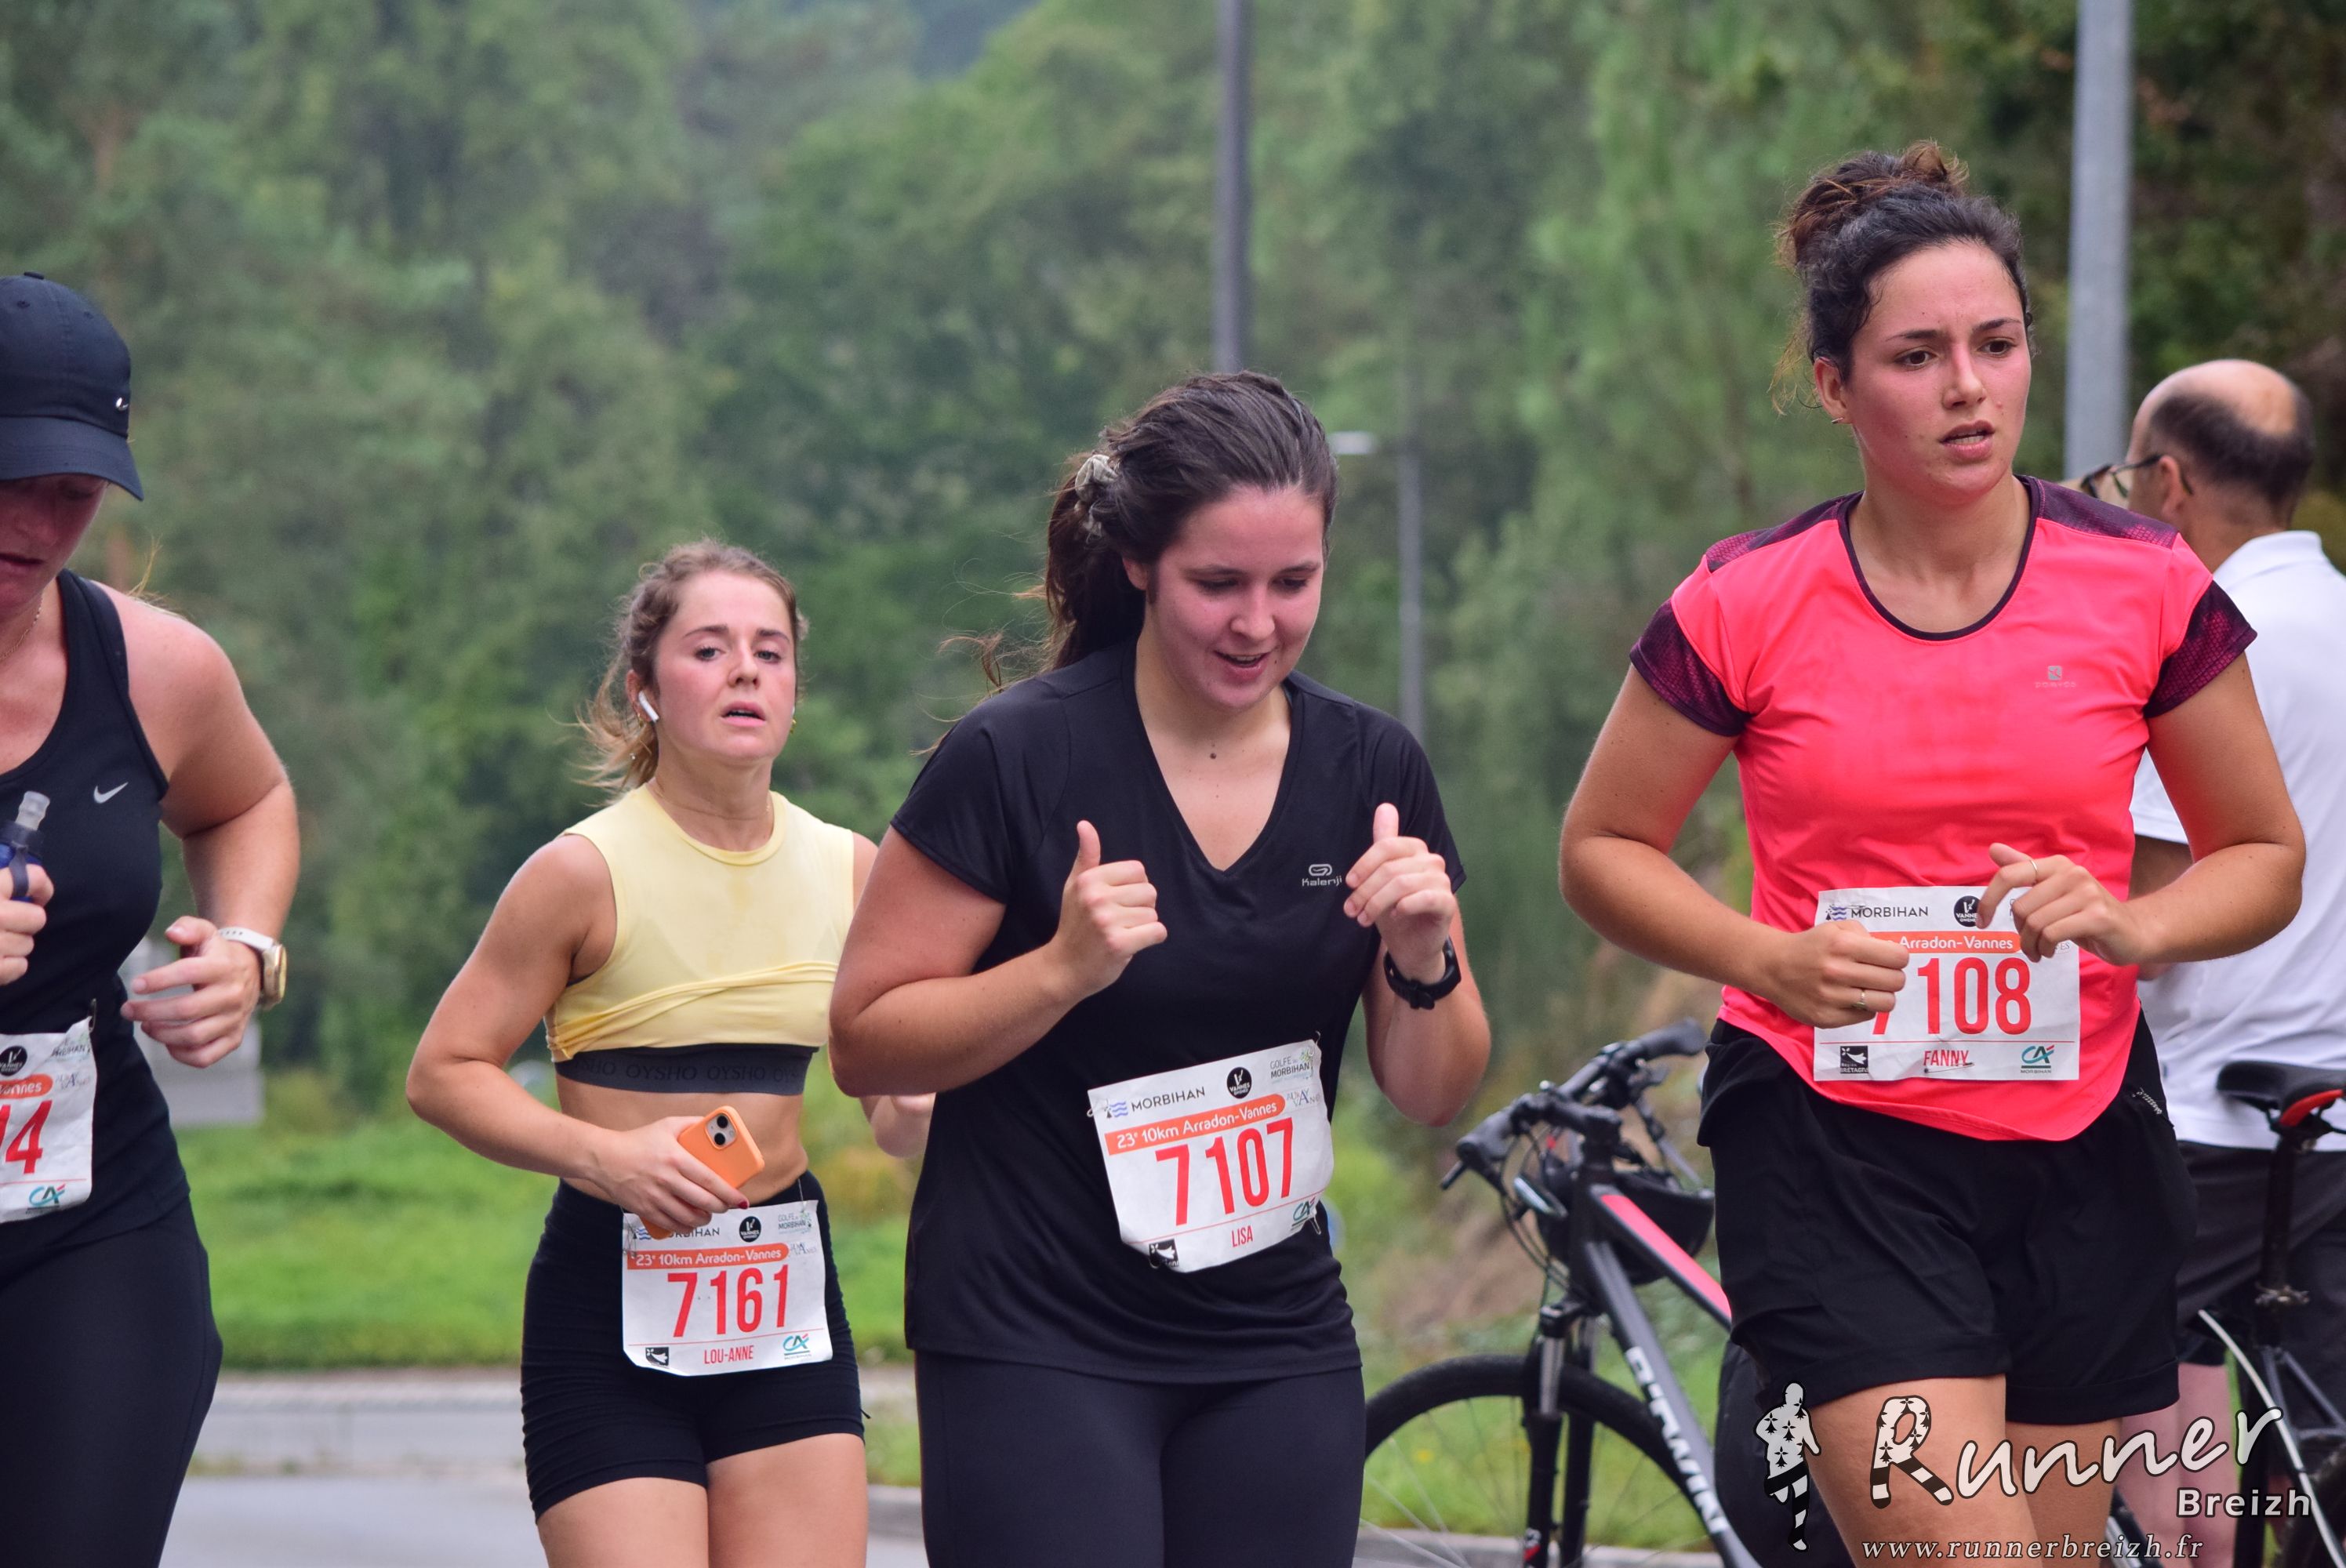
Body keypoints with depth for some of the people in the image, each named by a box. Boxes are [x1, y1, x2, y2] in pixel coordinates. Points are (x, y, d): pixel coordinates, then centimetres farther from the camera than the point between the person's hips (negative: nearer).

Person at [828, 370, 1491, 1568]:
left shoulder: (1372, 772, 4)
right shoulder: (1018, 759, -9)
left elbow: (1432, 1095, 9)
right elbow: (864, 1043, -8)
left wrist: (1423, 960, -11)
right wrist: (1063, 969, -22)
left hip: (1279, 1351, 5)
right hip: (1035, 1345, -4)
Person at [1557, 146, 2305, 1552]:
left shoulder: (2145, 588, 0)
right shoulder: (1748, 605, -4)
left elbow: (2266, 855, 10)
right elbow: (1604, 849, 6)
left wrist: (2131, 927, -11)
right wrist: (1770, 960, -12)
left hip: (2078, 1145, 3)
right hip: (1832, 1140, -3)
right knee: (1964, 1542, -19)